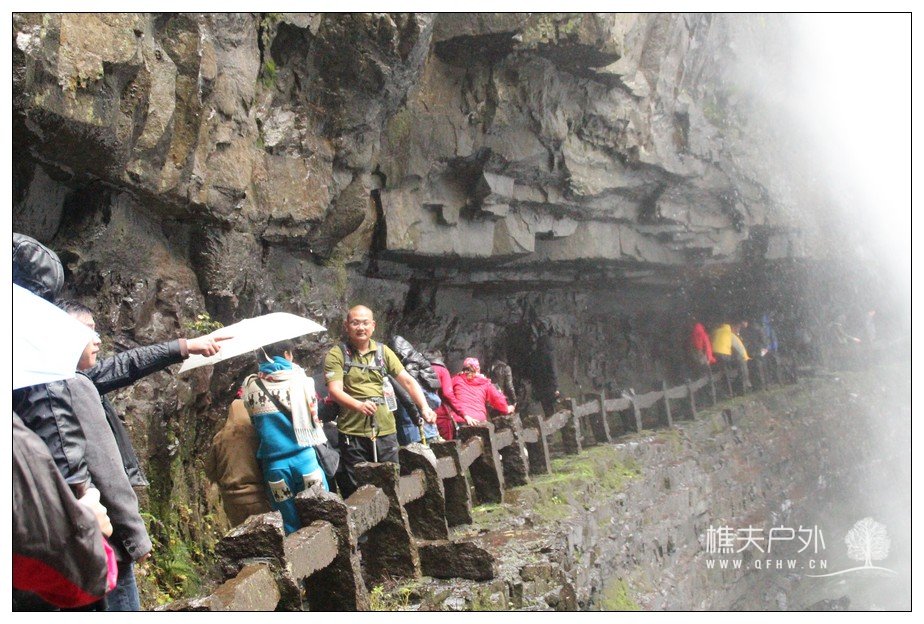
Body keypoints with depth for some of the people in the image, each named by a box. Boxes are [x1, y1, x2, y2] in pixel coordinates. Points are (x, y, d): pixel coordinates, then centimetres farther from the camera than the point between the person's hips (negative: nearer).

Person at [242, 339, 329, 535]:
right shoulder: (299, 378, -2)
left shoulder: (250, 387, 2)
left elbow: (254, 425, 10)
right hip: (304, 458, -2)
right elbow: (313, 415, 6)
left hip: (274, 465, 2)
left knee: (291, 529, 9)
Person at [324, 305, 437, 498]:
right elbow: (335, 390, -12)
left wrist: (424, 407, -10)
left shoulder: (383, 352, 12)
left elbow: (407, 381, 6)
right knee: (356, 492, 0)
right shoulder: (336, 354, 0)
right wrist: (359, 405, -32)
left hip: (386, 430, 3)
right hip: (352, 432, -3)